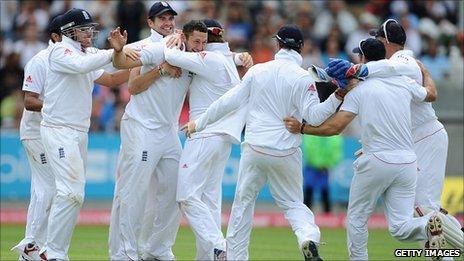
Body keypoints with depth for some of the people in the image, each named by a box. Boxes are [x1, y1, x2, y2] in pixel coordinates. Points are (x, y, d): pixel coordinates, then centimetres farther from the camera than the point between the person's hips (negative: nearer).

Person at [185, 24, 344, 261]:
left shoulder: (257, 71, 2)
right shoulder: (302, 78, -5)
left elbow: (229, 102, 5)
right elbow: (314, 116, -13)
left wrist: (199, 123, 14)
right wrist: (337, 97, -11)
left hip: (254, 148, 1)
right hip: (286, 152, -1)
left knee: (243, 202, 13)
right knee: (292, 203, 10)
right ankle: (309, 236, -20)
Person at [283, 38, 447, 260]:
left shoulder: (358, 91, -4)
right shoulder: (404, 83, 9)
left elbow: (334, 127, -9)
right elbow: (432, 94, 29)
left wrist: (301, 128, 2)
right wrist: (423, 71, 48)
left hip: (376, 162, -4)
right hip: (407, 162, 4)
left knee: (357, 218, 13)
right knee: (400, 227, 3)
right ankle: (429, 224, -26)